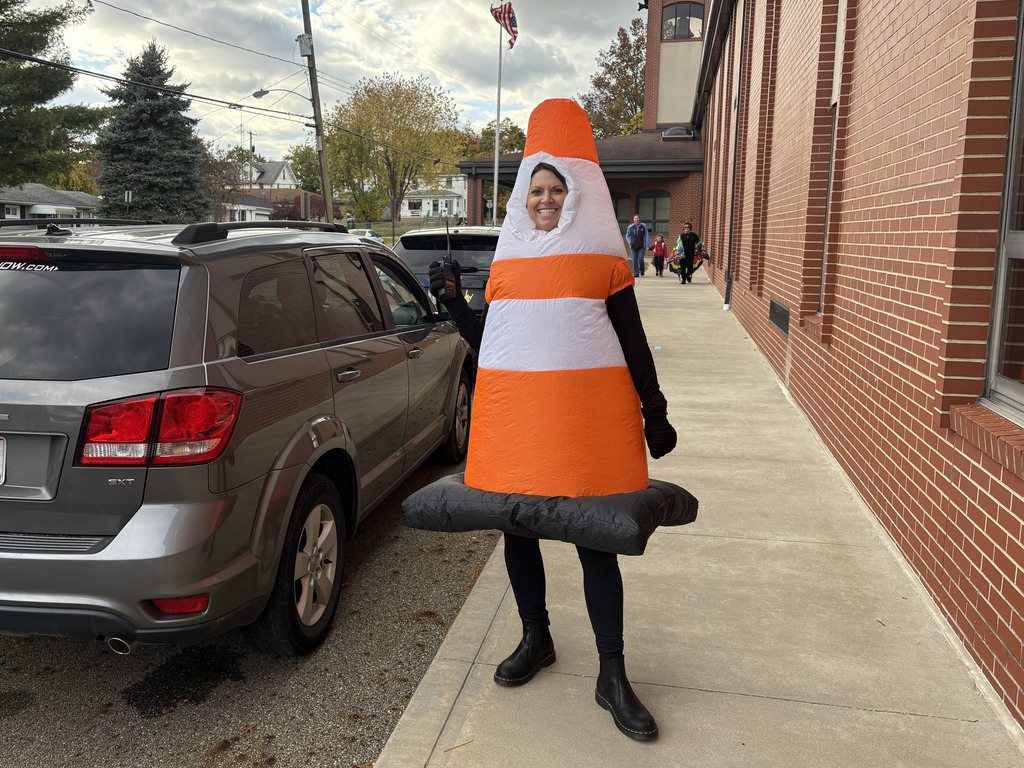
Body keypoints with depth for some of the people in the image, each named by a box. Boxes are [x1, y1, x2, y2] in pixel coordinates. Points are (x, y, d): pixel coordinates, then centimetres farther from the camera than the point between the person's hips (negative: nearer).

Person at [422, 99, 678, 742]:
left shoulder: (603, 257, 4)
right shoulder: (507, 260, 13)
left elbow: (633, 339, 4)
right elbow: (487, 339, 17)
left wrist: (654, 413, 3)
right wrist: (453, 300, 4)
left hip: (587, 413, -3)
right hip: (513, 413, 4)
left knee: (595, 539, 0)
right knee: (517, 528, 12)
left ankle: (612, 676, 13)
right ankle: (536, 639, 35)